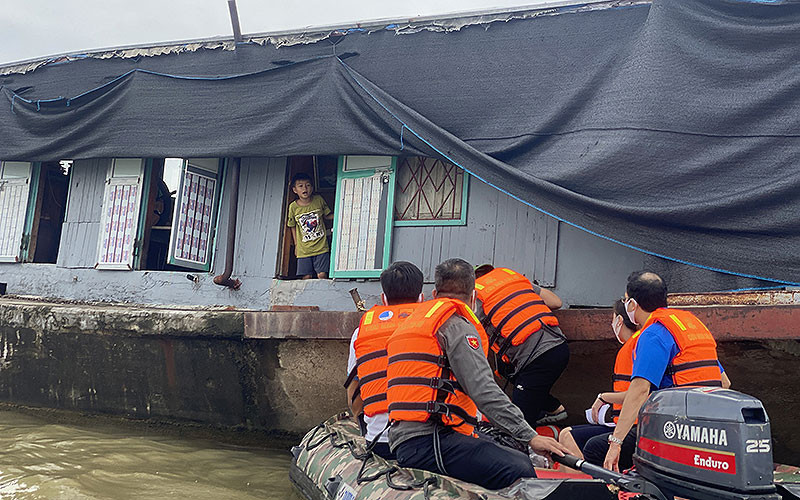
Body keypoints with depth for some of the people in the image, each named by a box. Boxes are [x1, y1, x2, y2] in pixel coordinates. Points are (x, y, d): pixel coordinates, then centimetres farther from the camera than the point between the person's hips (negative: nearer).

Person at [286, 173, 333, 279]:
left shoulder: (319, 200, -1)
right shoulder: (293, 207, -2)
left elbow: (327, 216, 14)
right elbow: (292, 226, 10)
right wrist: (296, 244, 7)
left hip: (321, 247, 0)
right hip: (304, 249, 0)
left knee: (322, 275, -5)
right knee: (306, 277, 0)